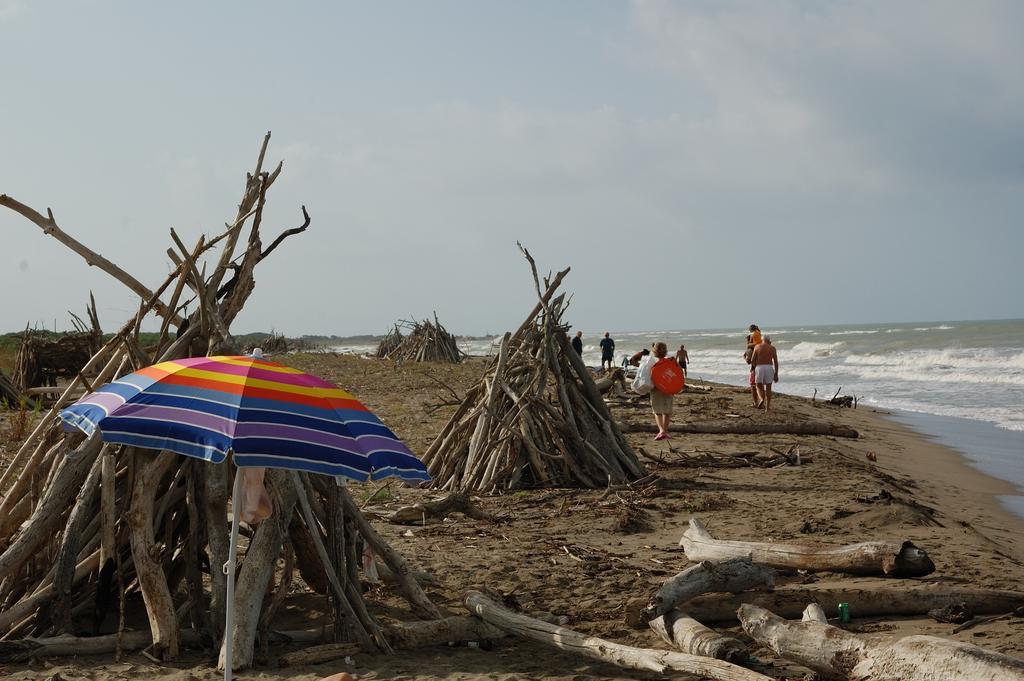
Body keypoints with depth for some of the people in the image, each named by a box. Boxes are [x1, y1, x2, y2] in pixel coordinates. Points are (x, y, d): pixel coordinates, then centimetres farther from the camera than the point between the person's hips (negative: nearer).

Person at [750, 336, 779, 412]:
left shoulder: (757, 347, 8)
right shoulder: (773, 348, 9)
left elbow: (752, 361, 4)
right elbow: (776, 362, 3)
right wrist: (776, 374, 6)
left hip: (759, 369, -1)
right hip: (769, 368, 1)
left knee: (759, 387, 15)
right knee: (768, 389, 11)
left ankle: (762, 400, -14)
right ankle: (767, 407, 5)